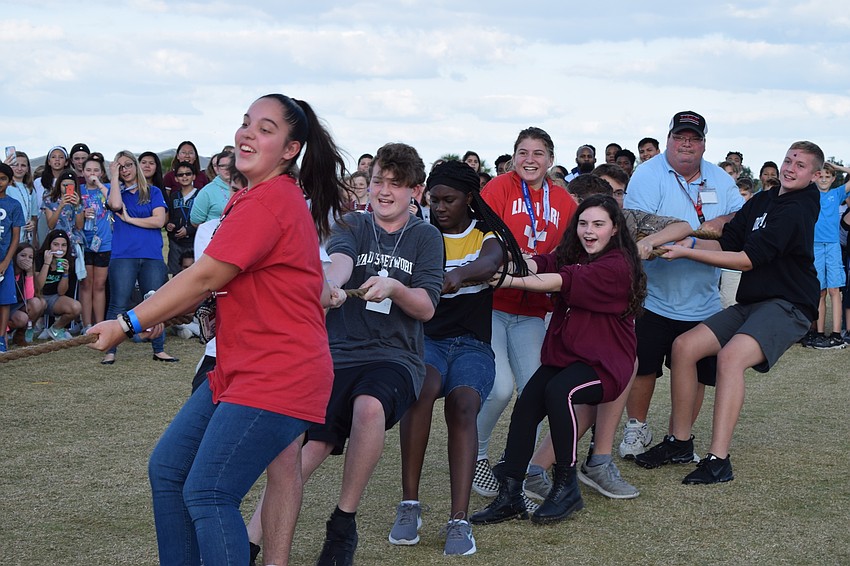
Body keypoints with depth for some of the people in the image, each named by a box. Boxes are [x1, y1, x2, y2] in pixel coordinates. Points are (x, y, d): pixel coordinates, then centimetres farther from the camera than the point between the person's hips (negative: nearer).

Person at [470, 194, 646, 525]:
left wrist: (506, 281, -30)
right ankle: (510, 497, -15)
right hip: (563, 354, 7)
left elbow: (557, 282, -24)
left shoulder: (617, 266, -13)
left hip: (604, 361, -7)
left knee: (558, 392, -33)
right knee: (526, 404, -18)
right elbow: (539, 265, -8)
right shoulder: (571, 255, 12)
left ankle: (566, 487, -18)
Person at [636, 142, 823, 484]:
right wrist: (692, 242, -9)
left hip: (788, 307, -8)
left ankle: (718, 461, -35)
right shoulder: (762, 202, 14)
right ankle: (680, 442, 5)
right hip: (749, 304, 8)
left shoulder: (795, 210, -13)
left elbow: (747, 260, -18)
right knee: (684, 345, -5)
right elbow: (727, 243, 10)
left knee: (731, 355, -33)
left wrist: (686, 252, -17)